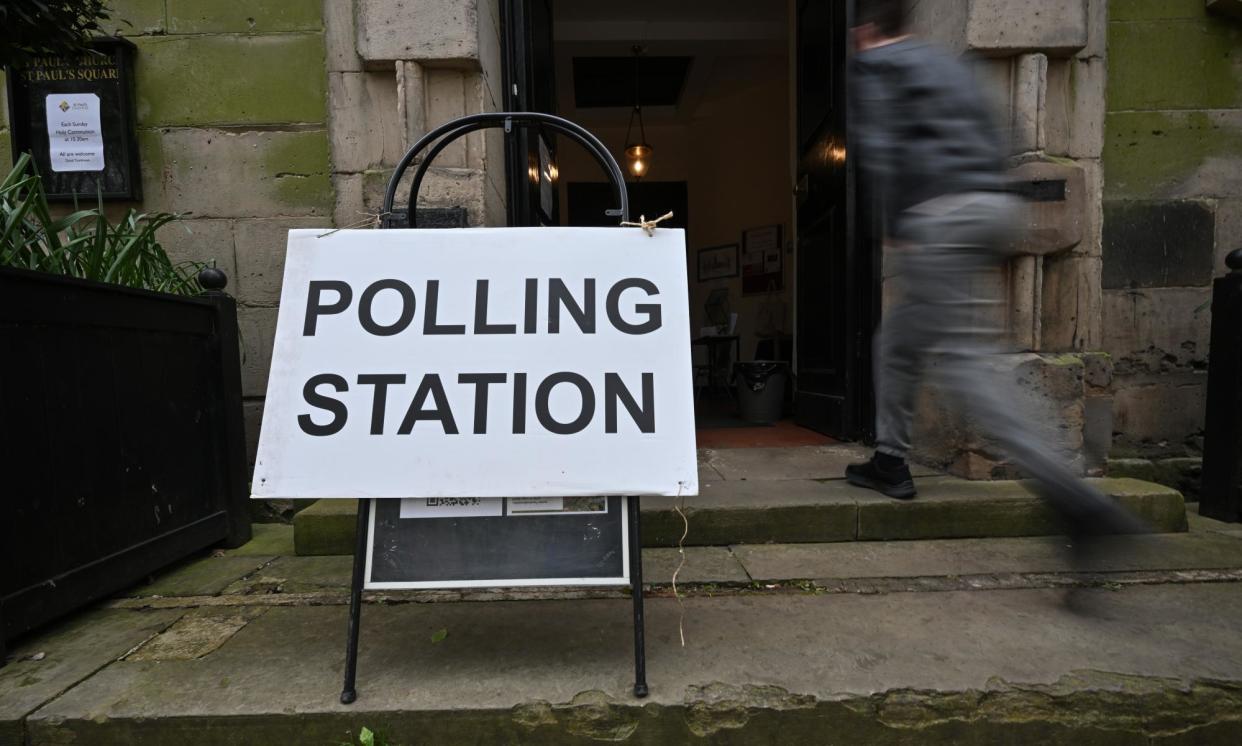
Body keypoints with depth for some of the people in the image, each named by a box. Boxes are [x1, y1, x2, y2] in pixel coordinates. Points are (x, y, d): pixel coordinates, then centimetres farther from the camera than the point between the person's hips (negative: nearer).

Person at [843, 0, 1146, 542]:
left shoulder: (871, 66, 8)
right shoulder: (946, 62, 29)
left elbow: (880, 149, -9)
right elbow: (990, 144, 24)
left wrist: (898, 230, -11)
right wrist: (994, 245, 22)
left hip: (937, 214, -9)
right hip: (993, 205, 9)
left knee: (960, 363, -11)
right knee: (899, 338, 18)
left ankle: (1070, 493, -16)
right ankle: (890, 461, 26)